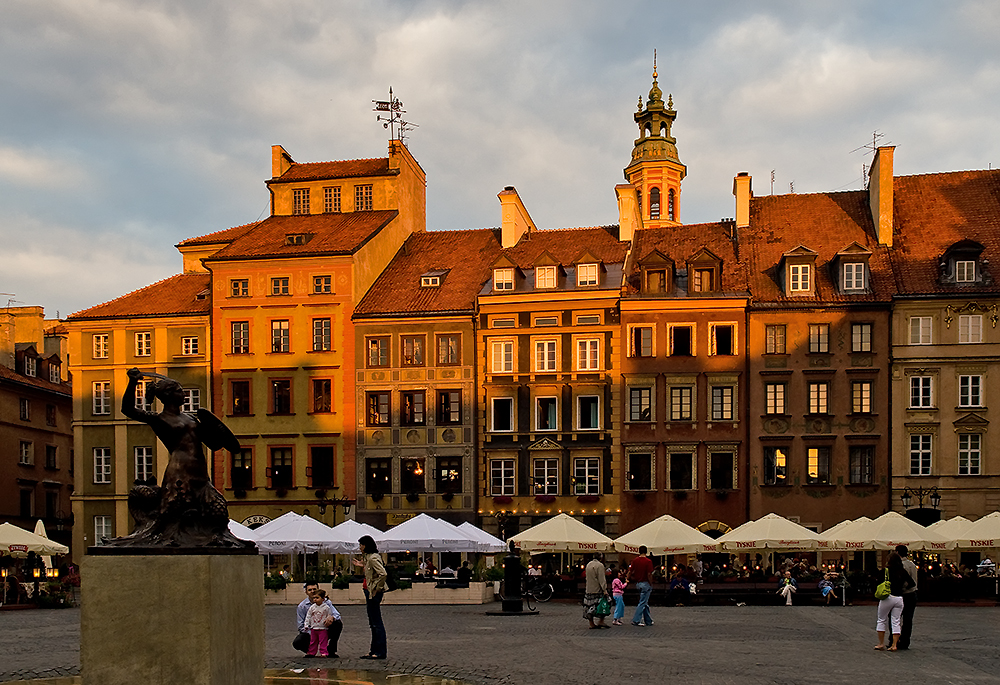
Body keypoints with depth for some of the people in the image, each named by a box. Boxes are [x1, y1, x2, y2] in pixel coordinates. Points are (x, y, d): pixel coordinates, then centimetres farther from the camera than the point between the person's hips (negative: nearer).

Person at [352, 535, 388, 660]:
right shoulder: (367, 557, 14)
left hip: (374, 593, -11)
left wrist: (377, 588, -19)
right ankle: (374, 651, 20)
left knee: (377, 623, -6)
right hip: (369, 592, 11)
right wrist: (363, 565, 15)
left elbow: (383, 574, -27)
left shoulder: (373, 558, -18)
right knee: (373, 623, 14)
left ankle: (380, 652, -3)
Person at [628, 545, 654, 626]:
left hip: (638, 583, 6)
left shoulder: (635, 560, 3)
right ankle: (636, 620, -5)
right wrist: (651, 585, -8)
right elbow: (649, 574, -17)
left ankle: (648, 621, 21)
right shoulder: (648, 561, -12)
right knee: (643, 603, -2)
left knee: (645, 603, 15)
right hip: (645, 583, -6)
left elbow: (630, 572, 3)